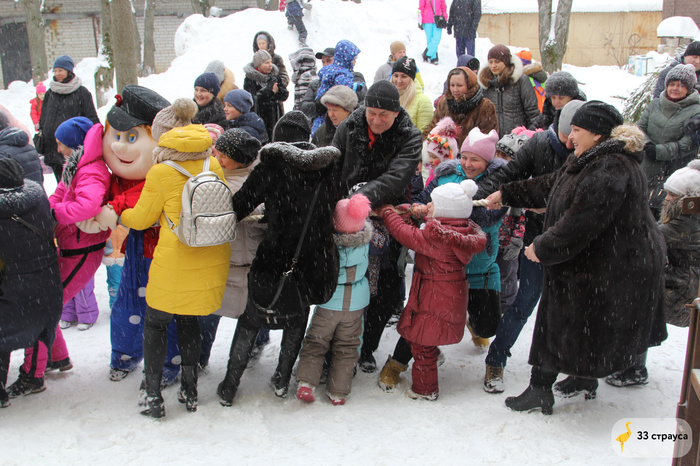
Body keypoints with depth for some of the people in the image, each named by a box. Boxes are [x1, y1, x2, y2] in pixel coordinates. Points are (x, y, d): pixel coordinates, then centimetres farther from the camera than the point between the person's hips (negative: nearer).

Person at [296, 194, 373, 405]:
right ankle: (338, 392, 17)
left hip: (328, 303, -2)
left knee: (315, 342, 13)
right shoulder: (366, 240, -14)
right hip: (356, 303, 3)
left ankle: (306, 382, 2)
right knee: (346, 347, 13)